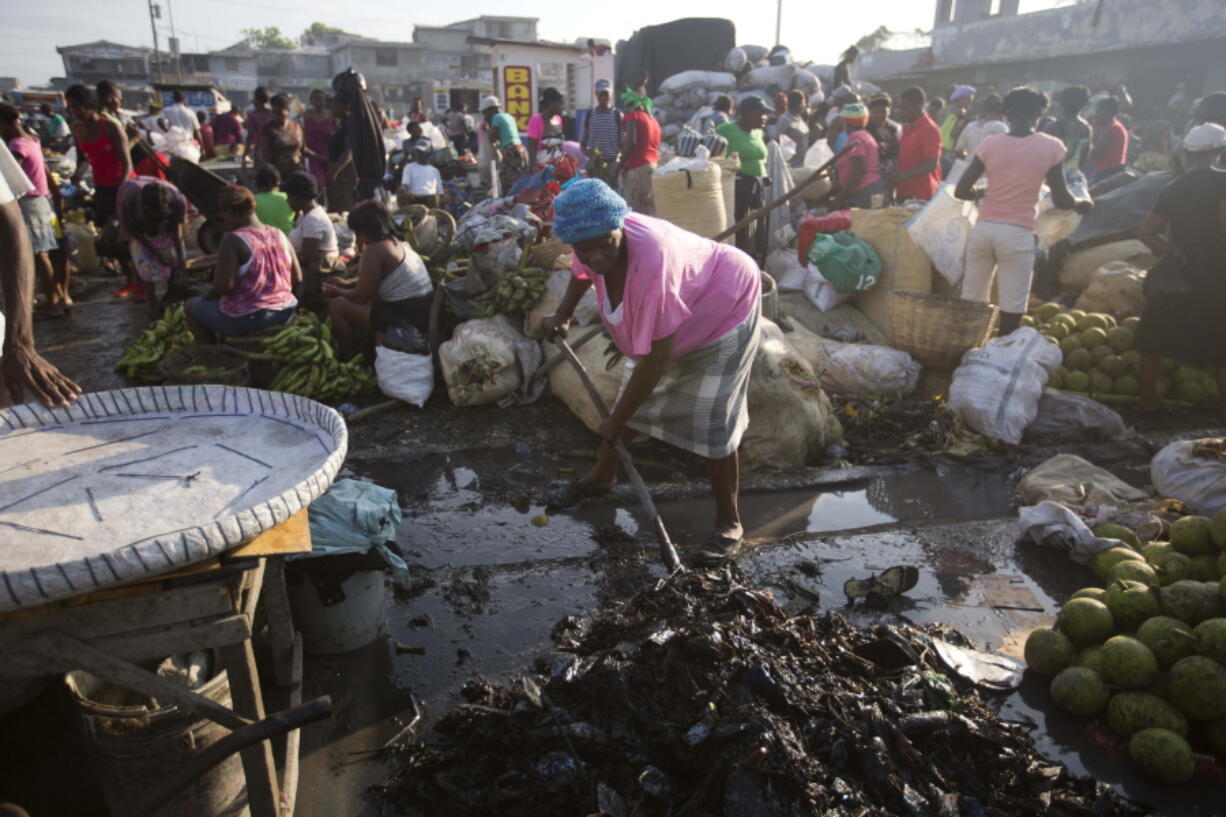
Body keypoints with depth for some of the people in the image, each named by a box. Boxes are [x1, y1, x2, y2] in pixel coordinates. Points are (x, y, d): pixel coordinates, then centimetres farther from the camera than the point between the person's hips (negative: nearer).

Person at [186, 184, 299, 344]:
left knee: (192, 306, 17)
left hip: (246, 320, -7)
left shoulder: (233, 240, -15)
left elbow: (224, 286, -21)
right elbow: (297, 278, 5)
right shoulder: (279, 235, 3)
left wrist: (206, 296, -2)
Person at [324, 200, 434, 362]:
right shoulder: (397, 242, 14)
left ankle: (349, 361, 12)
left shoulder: (375, 250, -13)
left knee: (337, 306, -2)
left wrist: (336, 291, 11)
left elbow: (360, 297, -6)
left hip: (407, 318, -10)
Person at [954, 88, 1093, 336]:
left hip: (983, 228, 3)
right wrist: (1081, 204, 22)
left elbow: (961, 191, 1)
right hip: (1018, 234, -2)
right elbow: (1061, 200, 1)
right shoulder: (1052, 147, -3)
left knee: (971, 300, 12)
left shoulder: (989, 143, 0)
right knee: (1012, 306, 4)